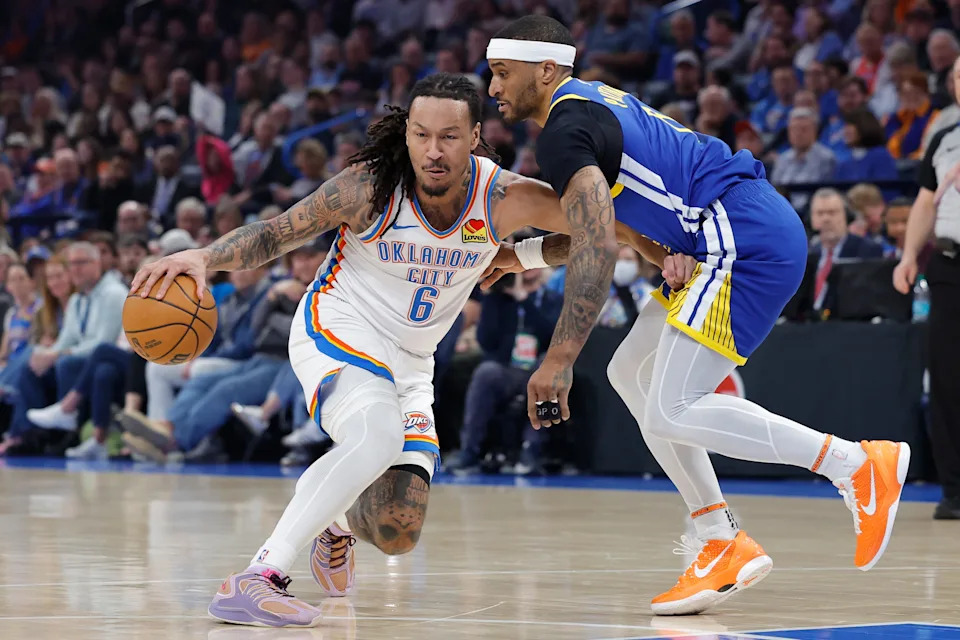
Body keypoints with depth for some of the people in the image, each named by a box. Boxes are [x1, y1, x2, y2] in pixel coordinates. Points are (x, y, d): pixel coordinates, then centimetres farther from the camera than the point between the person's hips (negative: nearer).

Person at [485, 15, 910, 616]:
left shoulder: (564, 134, -10)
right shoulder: (594, 101, 22)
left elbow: (599, 250, -23)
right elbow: (598, 230, 32)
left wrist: (560, 358, -25)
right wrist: (521, 255, 25)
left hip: (746, 242, -11)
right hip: (756, 233, 11)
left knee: (671, 412, -13)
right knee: (631, 373, 17)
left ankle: (859, 465, -11)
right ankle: (723, 544, 14)